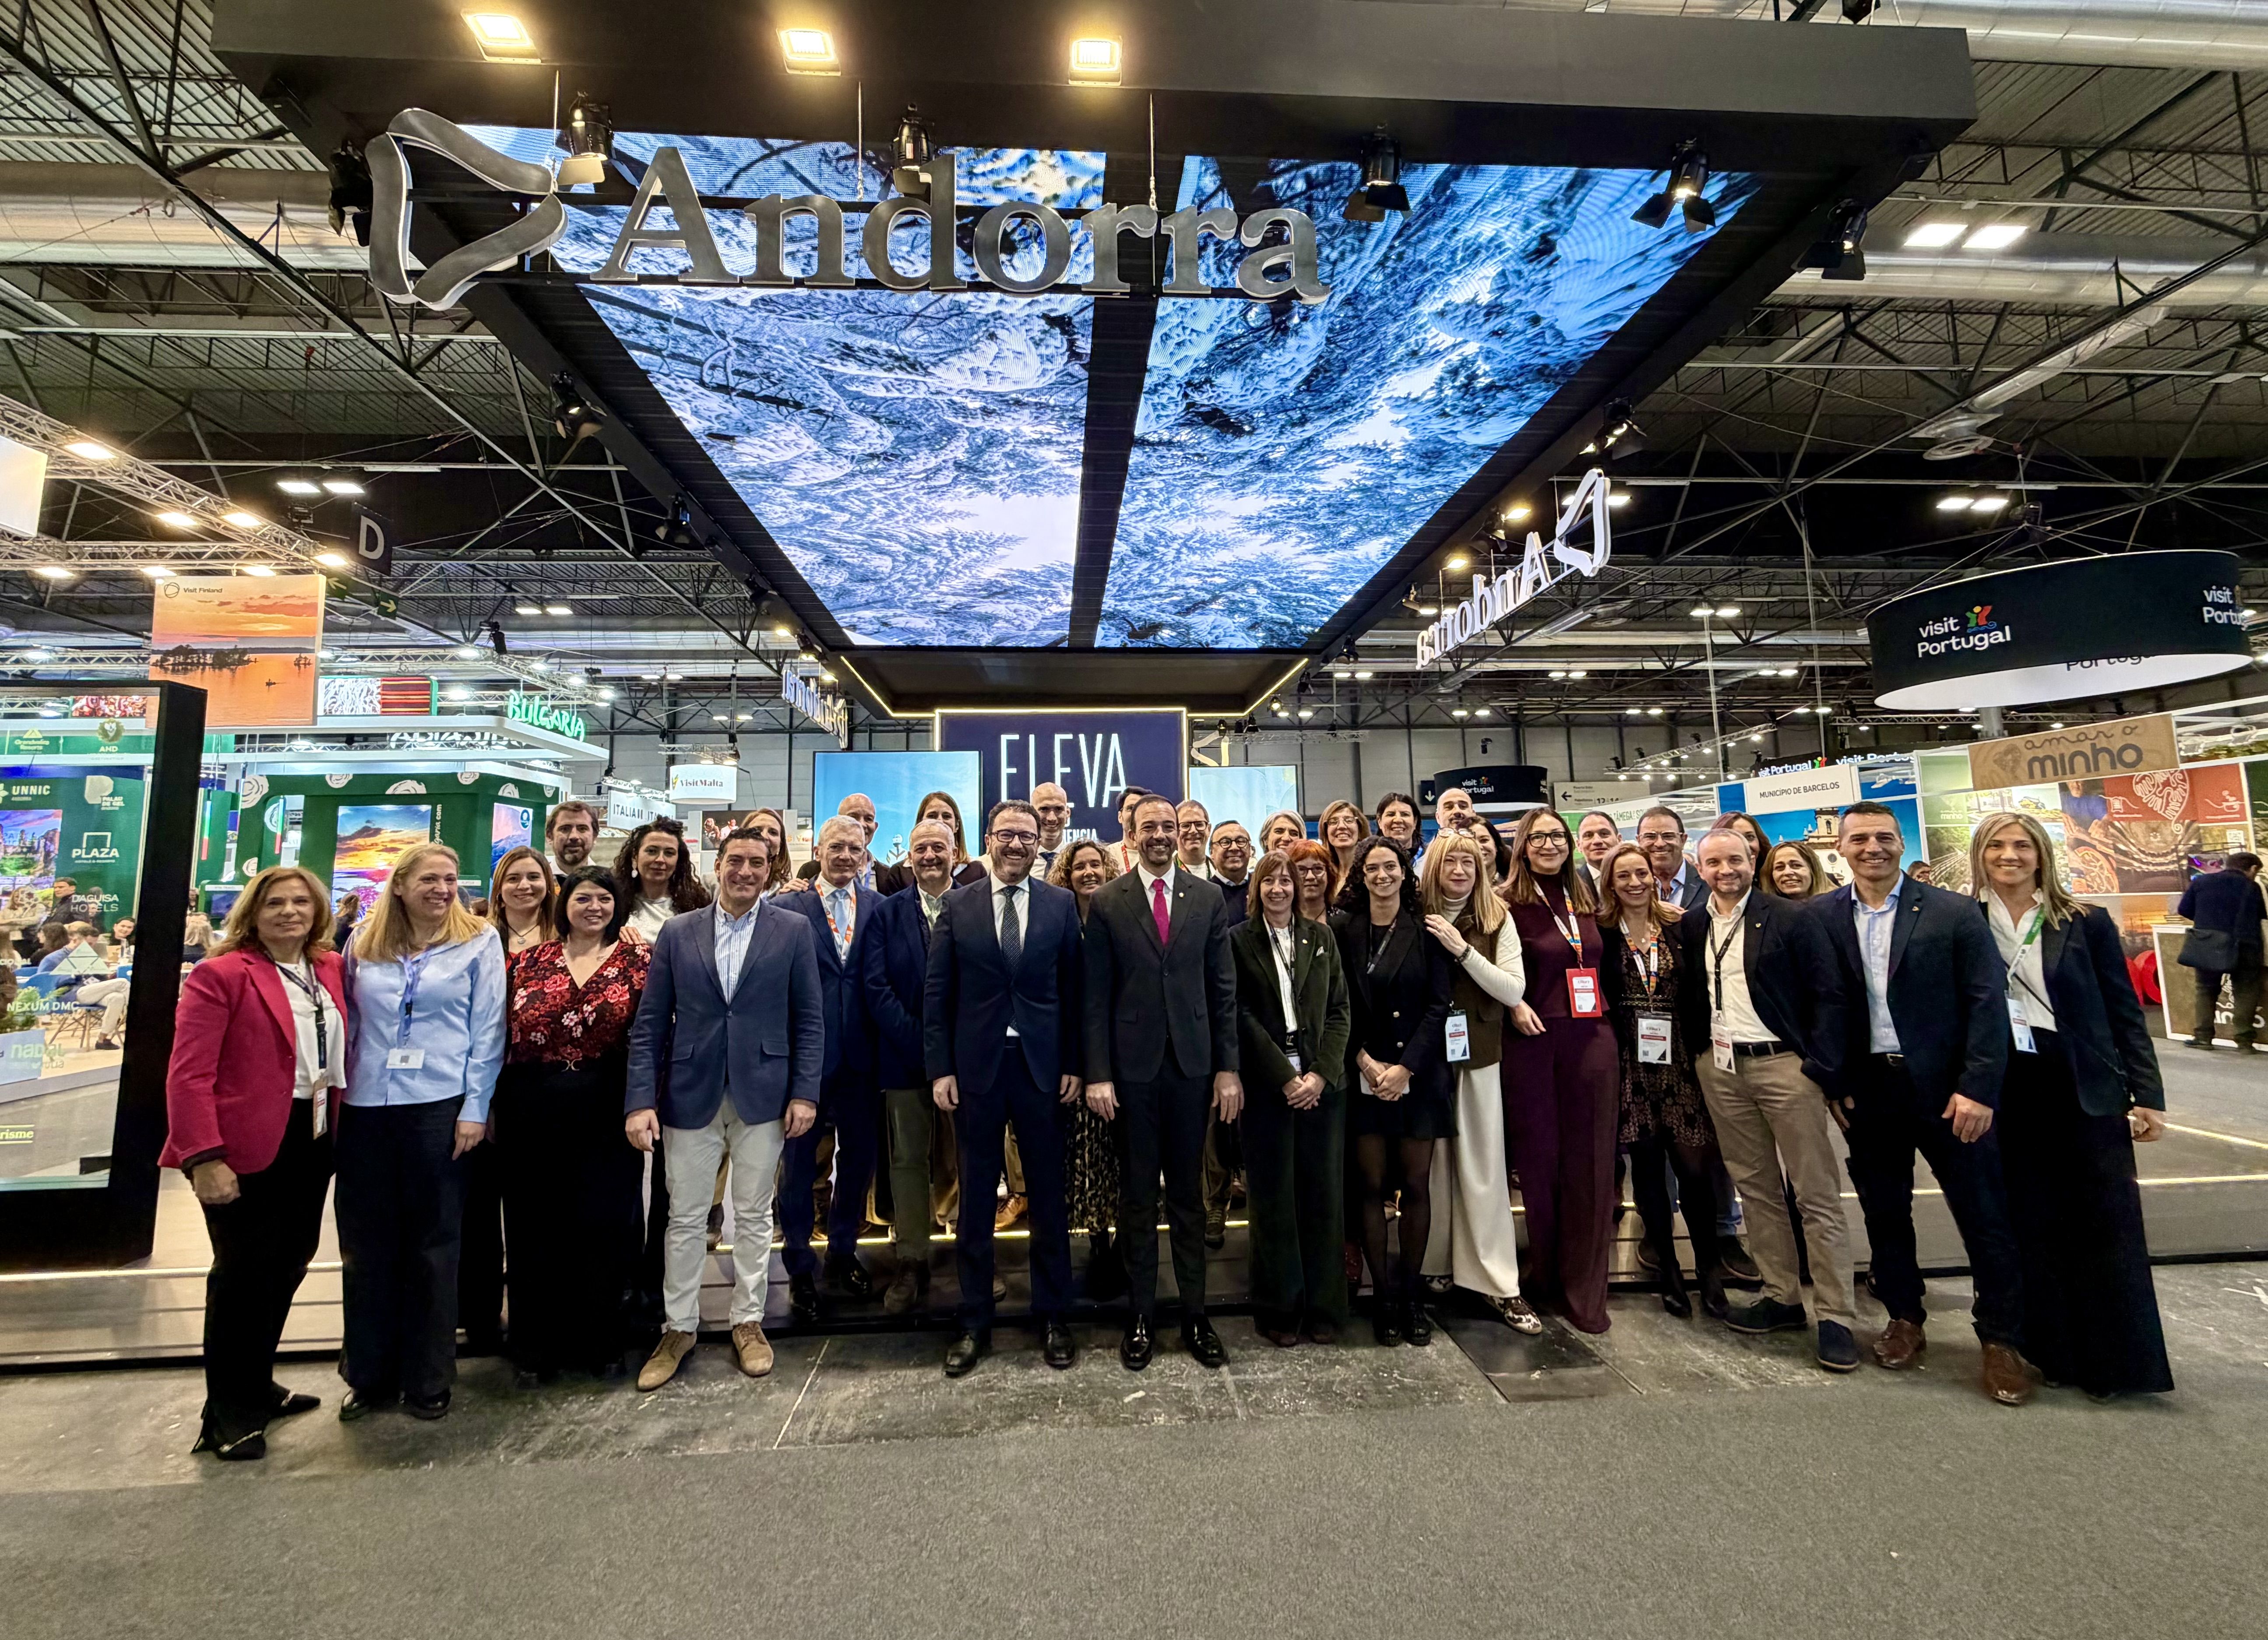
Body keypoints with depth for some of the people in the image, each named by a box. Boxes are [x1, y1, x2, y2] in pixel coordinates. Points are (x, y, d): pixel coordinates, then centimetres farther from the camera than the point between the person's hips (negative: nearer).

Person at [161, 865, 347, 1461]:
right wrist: (204, 1158, -19)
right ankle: (227, 1415, 22)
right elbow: (189, 1075, -14)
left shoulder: (331, 969, 8)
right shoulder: (220, 975, -10)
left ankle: (256, 1386, 36)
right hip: (245, 1150, -6)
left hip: (311, 1144, 6)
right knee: (243, 1274, 4)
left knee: (287, 1266, 16)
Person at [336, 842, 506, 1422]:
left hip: (439, 1106, -3)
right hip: (366, 1107, 3)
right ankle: (369, 1374, 28)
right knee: (365, 1244, 11)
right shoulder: (364, 941, 7)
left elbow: (487, 1030, -3)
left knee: (433, 1244, 7)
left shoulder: (478, 942, -1)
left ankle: (428, 1379, 21)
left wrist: (474, 1108, -8)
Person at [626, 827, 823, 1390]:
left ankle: (748, 1322, 29)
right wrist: (641, 1100, -6)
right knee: (685, 1219, 12)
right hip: (691, 1096, 1)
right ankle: (678, 1328, 31)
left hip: (762, 1095, -1)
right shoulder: (676, 933, 2)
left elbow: (810, 1019, -2)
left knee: (754, 1216, 12)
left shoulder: (794, 930, -2)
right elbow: (649, 1024, 2)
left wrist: (805, 1092, -7)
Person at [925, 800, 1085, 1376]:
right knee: (975, 1200, 11)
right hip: (975, 1067, 0)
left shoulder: (1062, 904, 1)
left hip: (1042, 1068, 0)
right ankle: (974, 1324, 27)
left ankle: (1052, 1318, 27)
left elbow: (1075, 990, 2)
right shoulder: (957, 906, 1)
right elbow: (937, 994, 1)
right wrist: (940, 1067, -4)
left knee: (1048, 1197, 10)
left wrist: (1074, 1065, -2)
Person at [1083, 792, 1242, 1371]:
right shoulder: (1106, 902, -2)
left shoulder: (1207, 898, 3)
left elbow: (1223, 988, 3)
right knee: (1138, 1197, 11)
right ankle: (1141, 1316, 26)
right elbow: (1096, 996, -2)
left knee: (1189, 1193, 13)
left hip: (1192, 1064, 1)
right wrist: (1098, 1074, -7)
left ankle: (1194, 1314, 27)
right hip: (1132, 1067, -1)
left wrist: (1228, 1067, 0)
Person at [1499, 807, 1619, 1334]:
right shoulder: (1508, 903, -4)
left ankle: (1585, 1289, 16)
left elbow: (1602, 964, 23)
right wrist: (1514, 1005, -19)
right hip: (1533, 1041, -4)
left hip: (1593, 1039, 4)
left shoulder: (1586, 901, 12)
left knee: (1590, 1163, 5)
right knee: (1540, 1159, 6)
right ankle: (1546, 1276, 25)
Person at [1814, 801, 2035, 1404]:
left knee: (1984, 1217, 6)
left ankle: (2002, 1341, 23)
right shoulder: (1819, 917, 0)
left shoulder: (1954, 912, -3)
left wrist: (1977, 1088, -13)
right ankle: (1905, 1320, 31)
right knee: (1885, 1214, 14)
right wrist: (1831, 1084, -1)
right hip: (1866, 1091, 2)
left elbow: (1987, 1002, -6)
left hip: (1946, 1088, -1)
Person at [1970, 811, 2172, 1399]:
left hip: (2086, 1089, 0)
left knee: (2106, 1224, 4)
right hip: (2007, 1094, 0)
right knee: (2032, 1227, 9)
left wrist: (2147, 1095, -2)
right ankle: (2056, 1352, 22)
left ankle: (2117, 1361, 17)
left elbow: (2126, 1013, 3)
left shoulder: (2087, 924, 1)